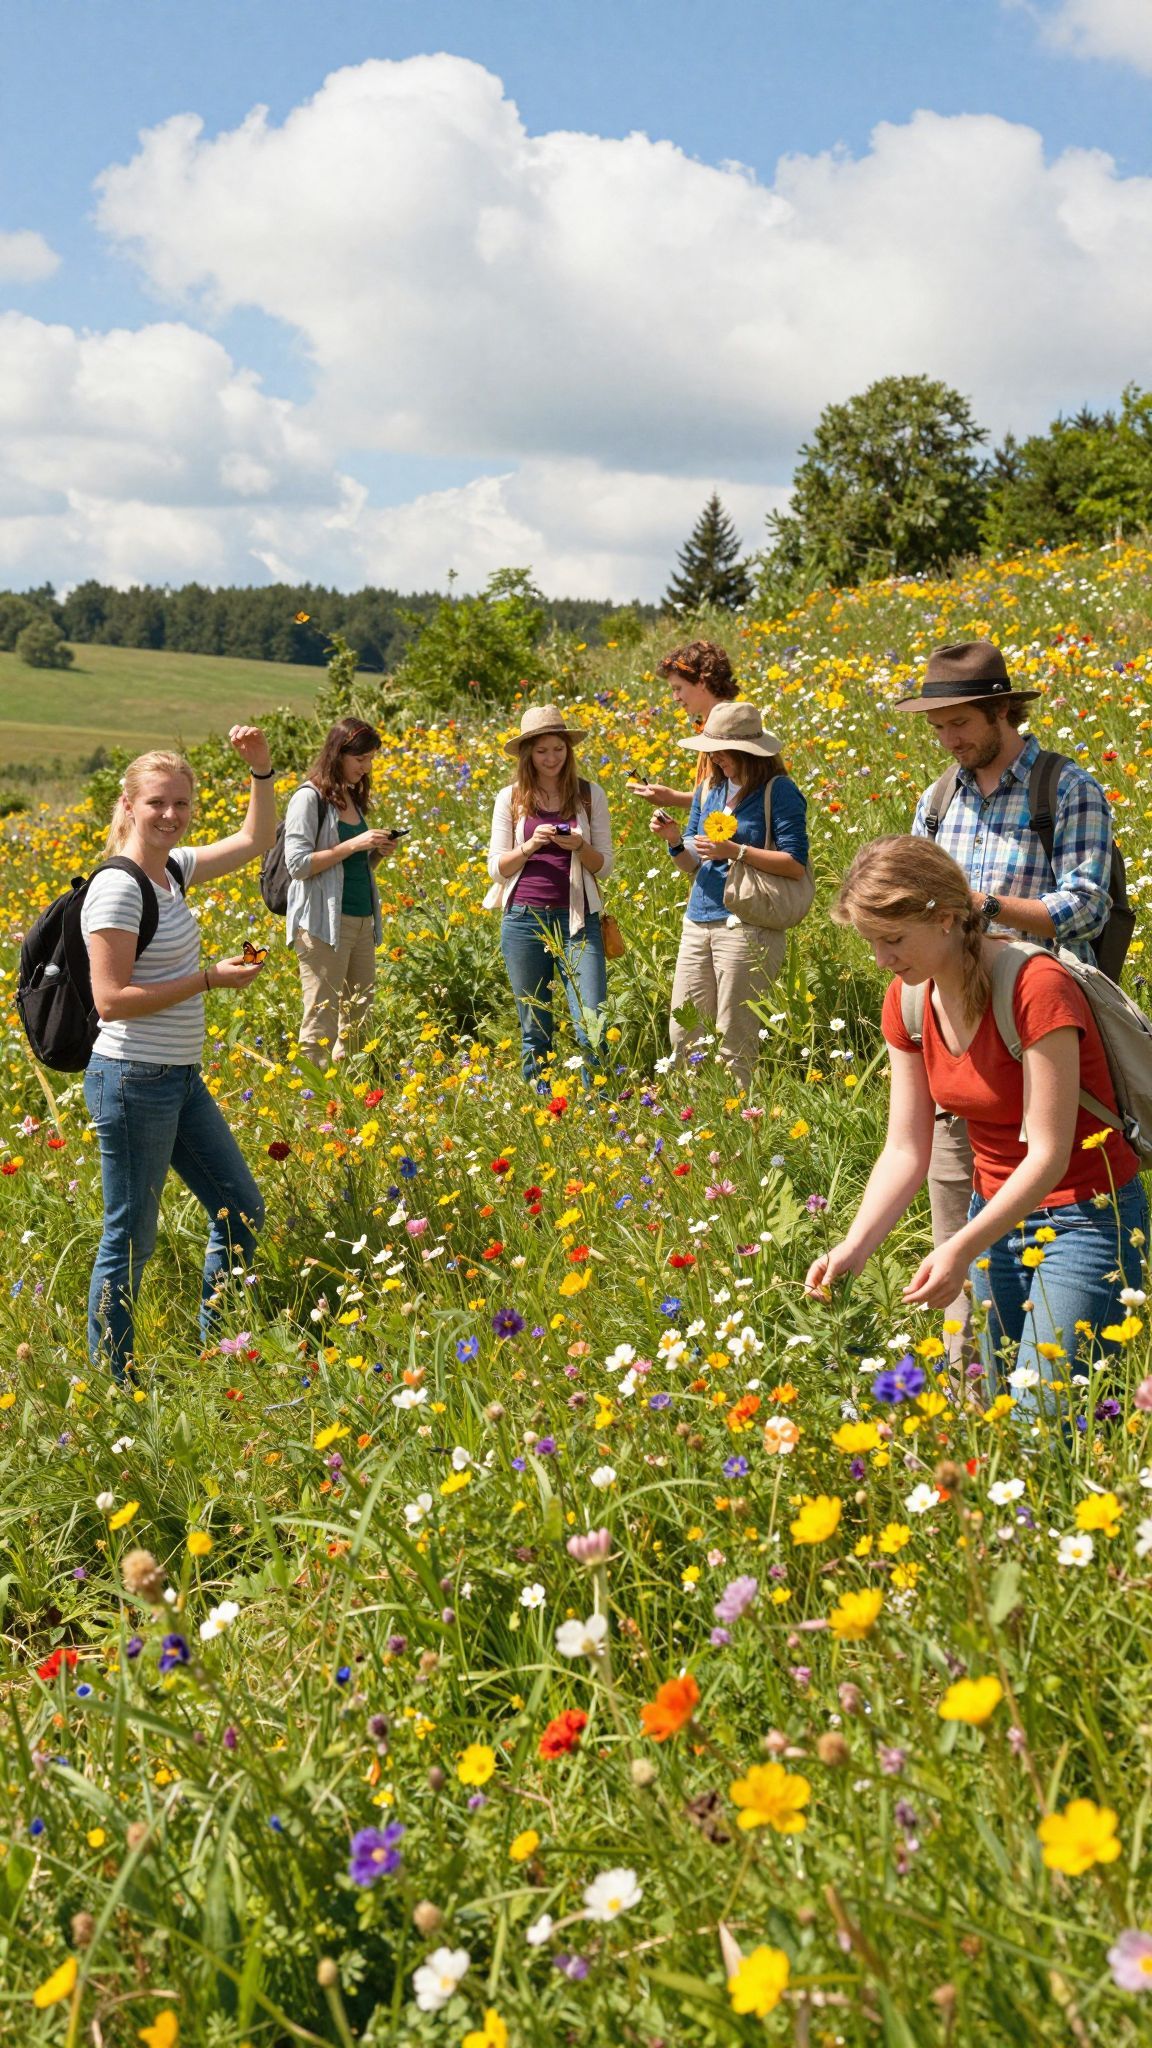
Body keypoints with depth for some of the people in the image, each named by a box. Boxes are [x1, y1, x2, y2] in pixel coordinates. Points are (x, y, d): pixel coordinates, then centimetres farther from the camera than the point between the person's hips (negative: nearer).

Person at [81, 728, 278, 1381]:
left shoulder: (173, 869, 8)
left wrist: (261, 767, 4)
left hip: (181, 1081, 9)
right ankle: (112, 1383, 13)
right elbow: (111, 1000, -21)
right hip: (134, 1083, -9)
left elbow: (257, 839, 19)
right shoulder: (118, 886, -17)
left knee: (243, 1210, 16)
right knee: (131, 1240, 0)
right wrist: (211, 978, -18)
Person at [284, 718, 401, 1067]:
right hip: (324, 923, -8)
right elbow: (297, 864, -15)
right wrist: (354, 845, -16)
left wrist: (379, 852, 4)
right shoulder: (310, 798, -7)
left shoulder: (353, 797, 17)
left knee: (358, 1019, 9)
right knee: (322, 1021, -6)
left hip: (362, 921, 8)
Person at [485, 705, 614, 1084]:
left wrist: (579, 846, -14)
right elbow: (497, 867, 4)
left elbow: (604, 866, 6)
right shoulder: (510, 798, 5)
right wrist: (530, 846, -14)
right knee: (534, 1031, 8)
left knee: (592, 1026, -10)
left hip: (577, 920, -1)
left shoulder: (590, 794, 4)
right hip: (524, 920, 1)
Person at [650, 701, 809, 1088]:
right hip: (698, 922, 7)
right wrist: (674, 841, -3)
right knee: (683, 1036, 9)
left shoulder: (778, 791, -7)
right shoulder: (709, 789, 13)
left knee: (734, 1045, -2)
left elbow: (796, 865, -12)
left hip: (747, 925, -7)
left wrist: (736, 851, -18)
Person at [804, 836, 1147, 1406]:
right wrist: (854, 1247, -17)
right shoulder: (907, 1001, -4)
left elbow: (1048, 1155, -25)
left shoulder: (1036, 987, -25)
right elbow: (906, 1149, -3)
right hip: (997, 1215, 7)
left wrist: (962, 1248, -33)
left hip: (1085, 1219, -6)